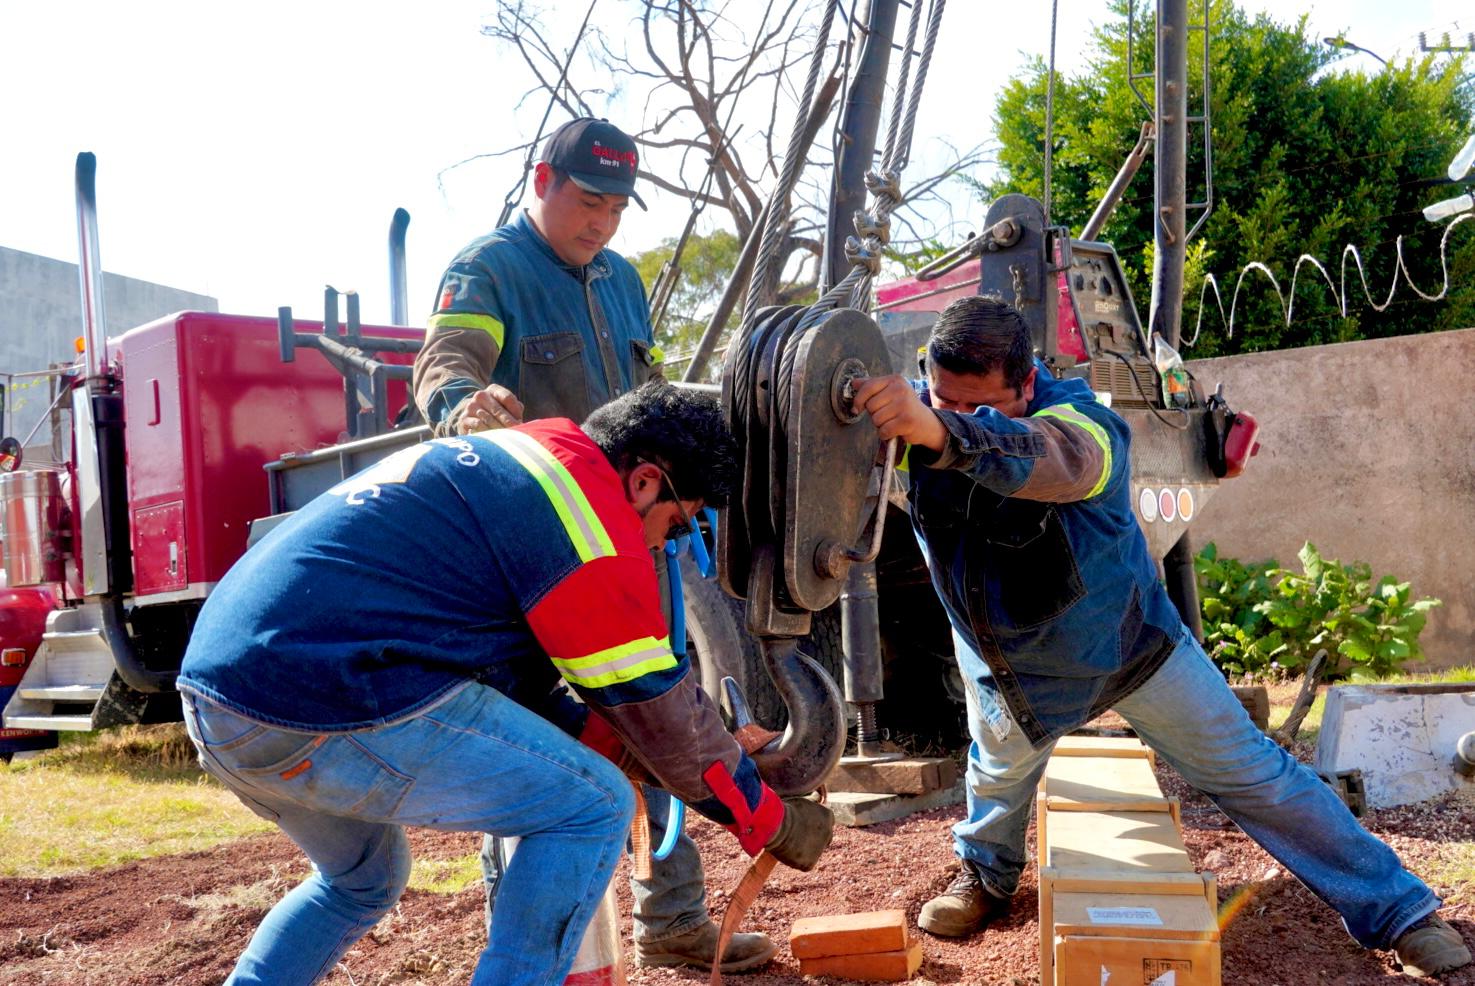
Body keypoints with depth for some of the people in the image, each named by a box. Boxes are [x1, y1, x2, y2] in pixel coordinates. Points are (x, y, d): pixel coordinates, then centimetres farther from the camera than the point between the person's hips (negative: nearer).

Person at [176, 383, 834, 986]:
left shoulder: (507, 458, 23)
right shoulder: (593, 515, -6)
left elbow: (517, 672, 28)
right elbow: (658, 702, 1)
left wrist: (624, 746, 25)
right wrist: (771, 821, 13)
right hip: (325, 711, -10)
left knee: (360, 883, 33)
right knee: (593, 804, 0)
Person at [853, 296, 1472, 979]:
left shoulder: (1085, 428, -38)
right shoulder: (915, 414, -21)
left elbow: (1044, 458, -62)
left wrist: (941, 433, -82)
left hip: (1123, 638, -3)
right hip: (1002, 651, 3)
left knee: (1249, 772, 5)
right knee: (1000, 769, 22)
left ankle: (1394, 911, 18)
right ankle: (987, 875, 54)